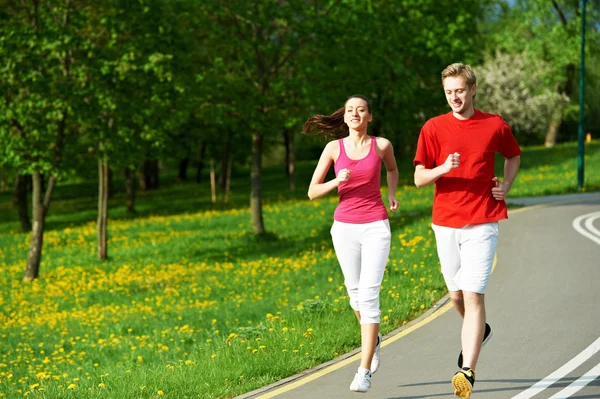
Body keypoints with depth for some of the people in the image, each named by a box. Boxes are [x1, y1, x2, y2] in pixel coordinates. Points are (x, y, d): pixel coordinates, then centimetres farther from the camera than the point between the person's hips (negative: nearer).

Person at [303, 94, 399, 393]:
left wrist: (392, 193, 5)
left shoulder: (382, 144, 0)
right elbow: (312, 192, 2)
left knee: (368, 295, -13)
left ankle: (364, 372, -11)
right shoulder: (334, 148, 1)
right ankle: (373, 339, 45)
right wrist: (336, 181, -16)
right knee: (355, 292, 11)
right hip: (345, 228, 2)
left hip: (376, 228, -2)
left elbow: (392, 168, 23)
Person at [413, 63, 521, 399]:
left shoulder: (495, 125, 2)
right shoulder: (434, 128, 2)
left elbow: (513, 156, 22)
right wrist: (442, 169, -20)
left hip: (482, 224, -2)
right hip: (446, 222, 3)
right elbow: (419, 178, 0)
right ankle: (479, 332, 45)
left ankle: (468, 372, -17)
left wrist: (506, 186, 6)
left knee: (474, 295, -13)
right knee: (456, 294, 12)